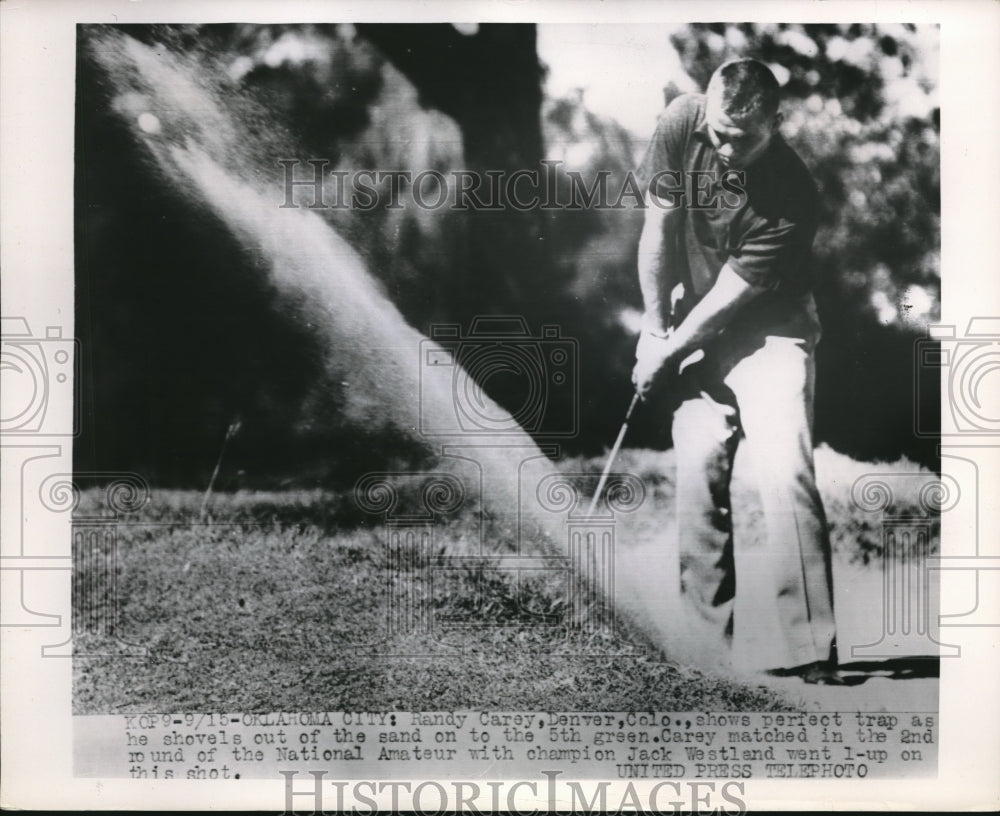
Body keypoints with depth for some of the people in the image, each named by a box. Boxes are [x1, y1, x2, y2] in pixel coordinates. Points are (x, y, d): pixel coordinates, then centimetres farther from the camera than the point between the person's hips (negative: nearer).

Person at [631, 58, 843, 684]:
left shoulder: (792, 197, -23)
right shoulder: (681, 123, -11)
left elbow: (732, 294, -18)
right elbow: (658, 231, -2)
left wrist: (665, 355, -10)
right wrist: (655, 324, 1)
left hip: (771, 328, -3)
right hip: (698, 323, 3)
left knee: (784, 468, -19)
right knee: (700, 463, -11)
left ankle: (805, 647, -15)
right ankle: (708, 628, -1)